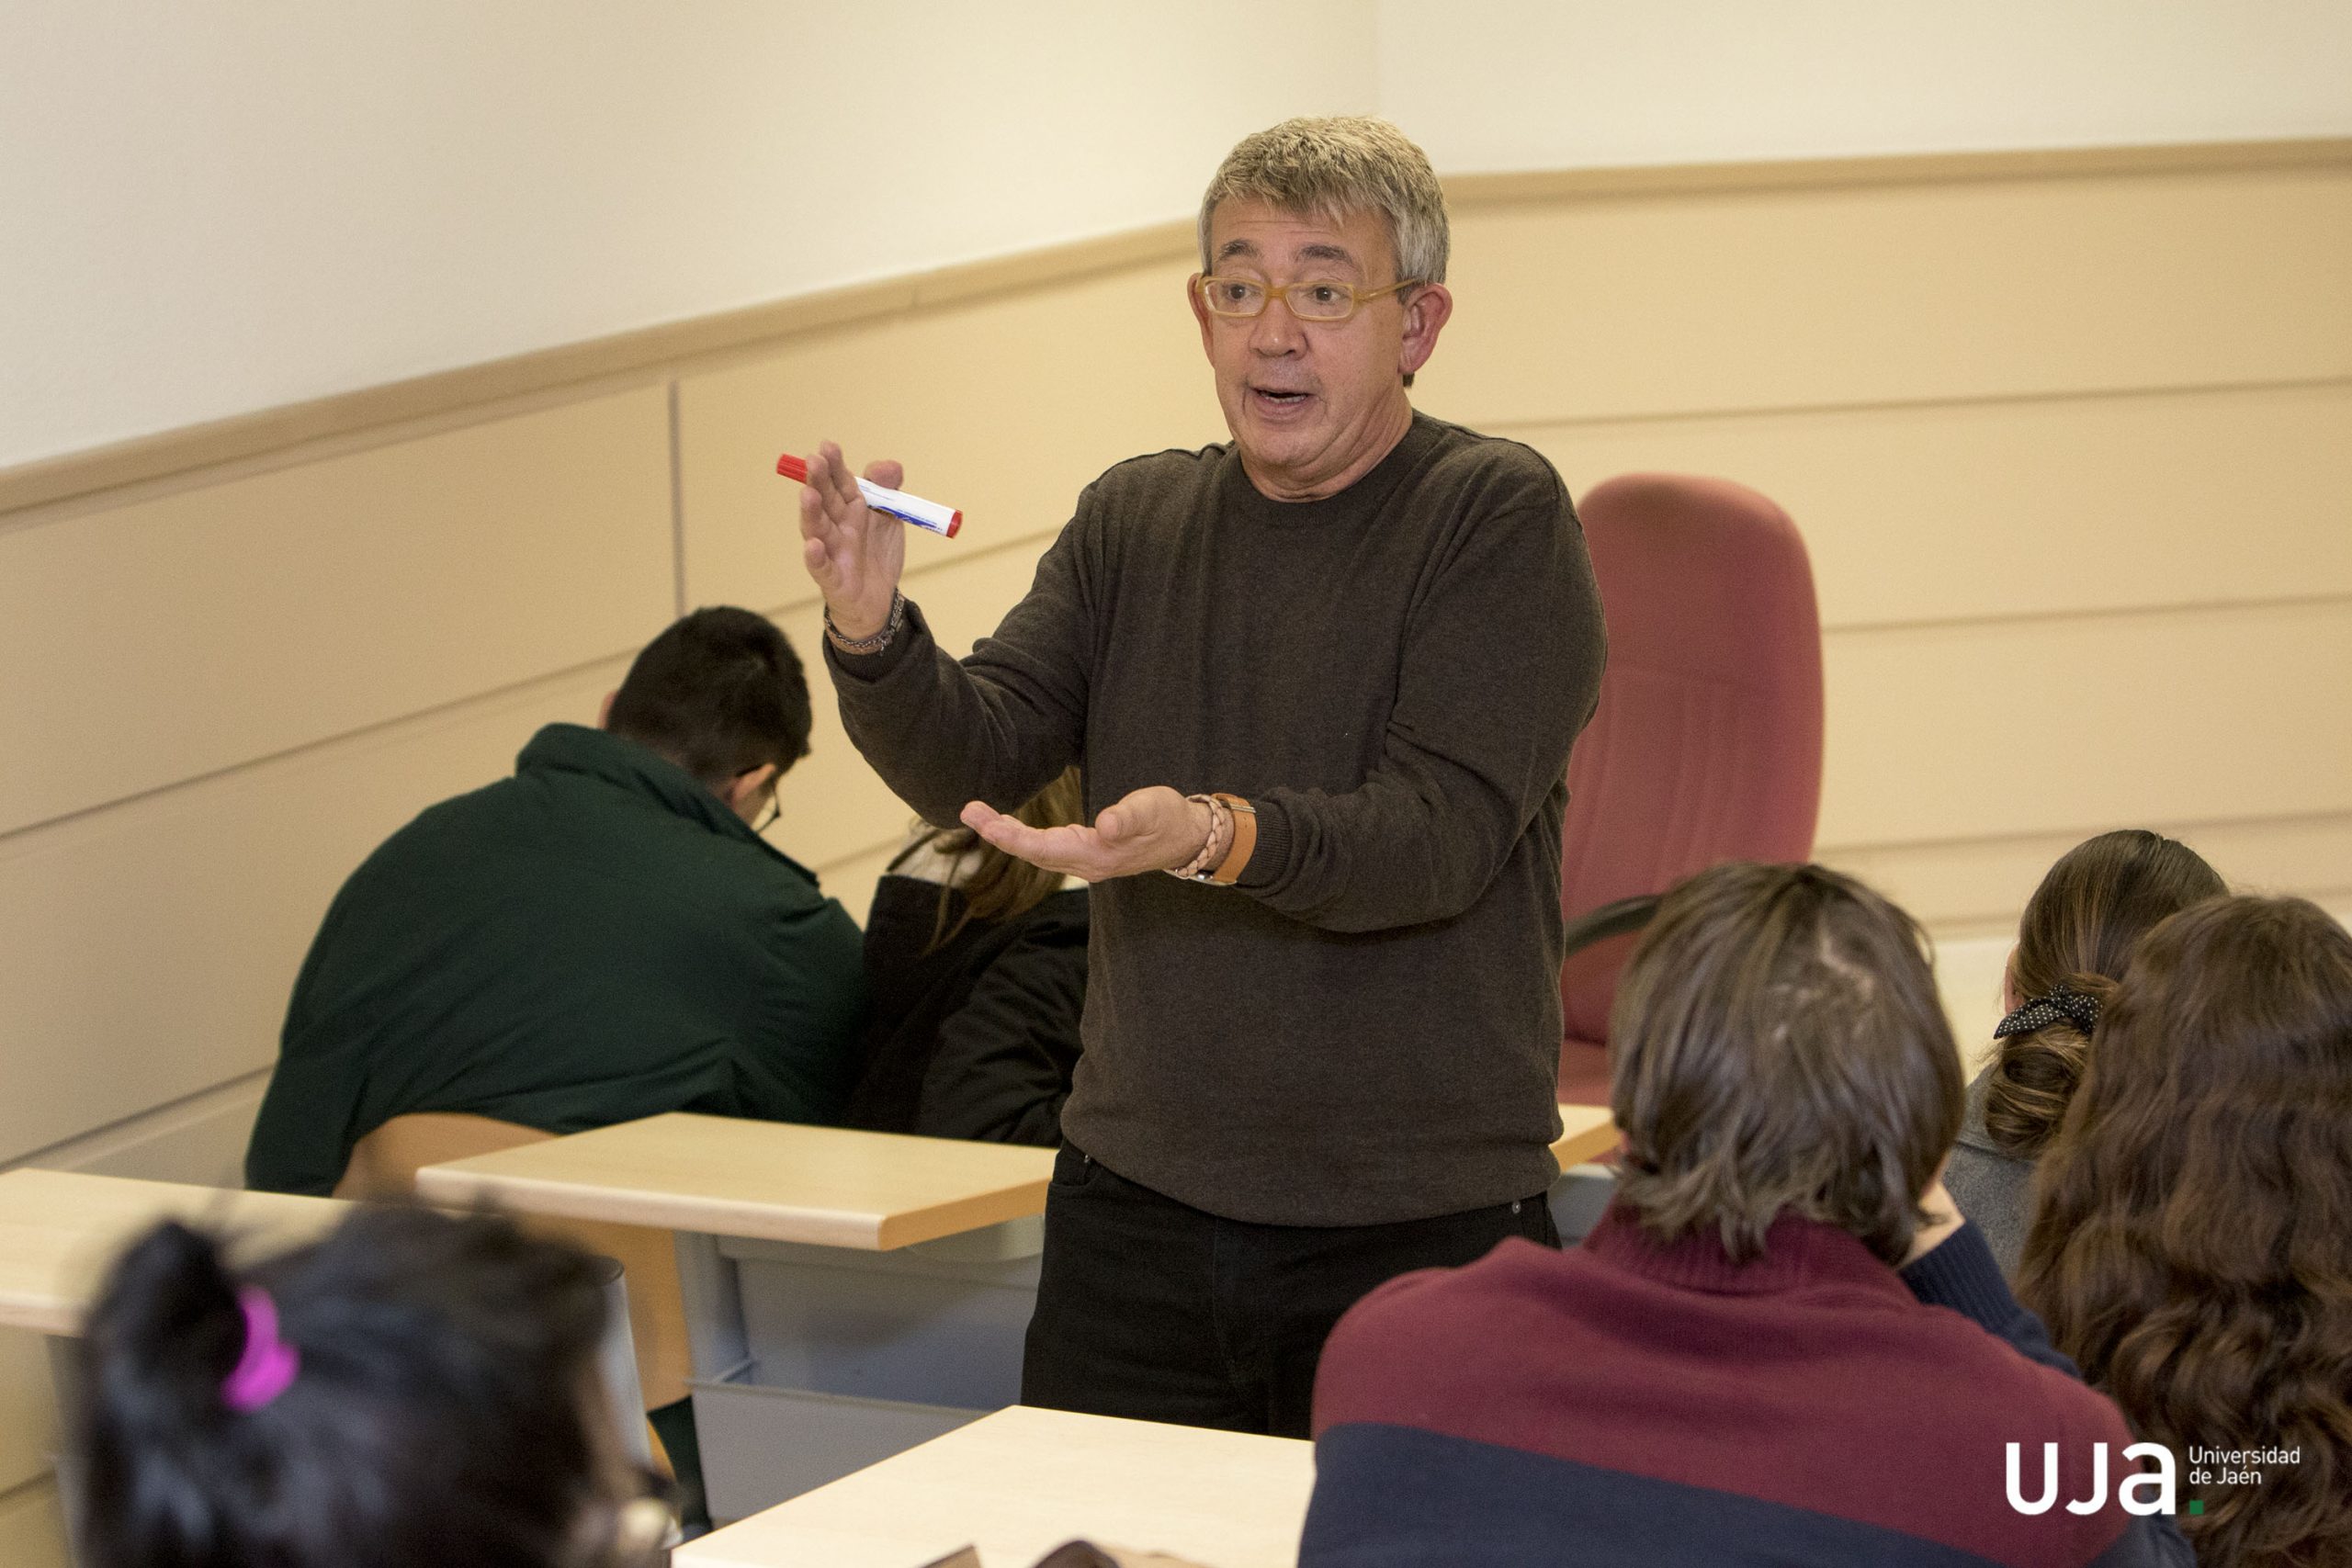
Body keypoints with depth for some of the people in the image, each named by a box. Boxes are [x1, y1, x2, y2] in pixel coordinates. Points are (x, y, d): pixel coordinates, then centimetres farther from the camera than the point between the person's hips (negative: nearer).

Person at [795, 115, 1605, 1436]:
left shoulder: (1498, 515, -6)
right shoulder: (1134, 520, 10)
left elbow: (1443, 831, -17)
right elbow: (974, 762, 1)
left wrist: (1216, 837, -34)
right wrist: (873, 636, -19)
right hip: (1137, 1209, 4)